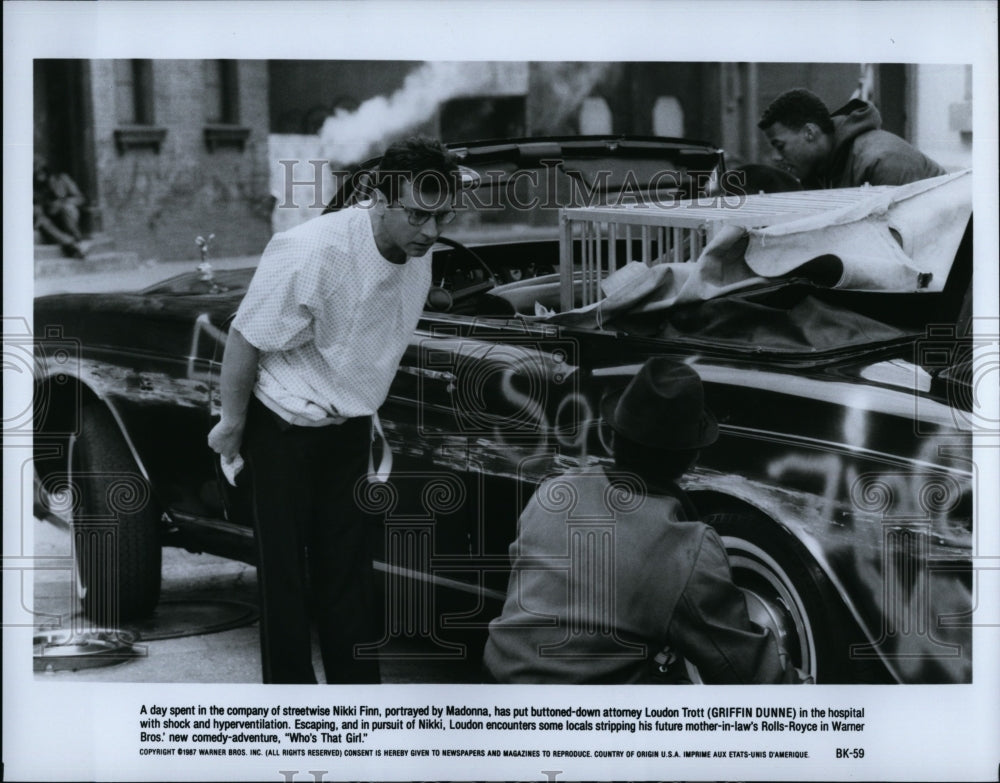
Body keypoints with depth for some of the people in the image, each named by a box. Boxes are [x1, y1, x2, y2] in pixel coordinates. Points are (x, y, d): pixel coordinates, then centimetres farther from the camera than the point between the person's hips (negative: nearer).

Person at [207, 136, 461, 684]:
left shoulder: (417, 255, -5)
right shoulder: (311, 253, -30)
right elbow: (246, 339, -20)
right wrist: (232, 425, -12)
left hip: (347, 429, 6)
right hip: (281, 431, -6)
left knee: (347, 567, 11)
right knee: (286, 571, 2)